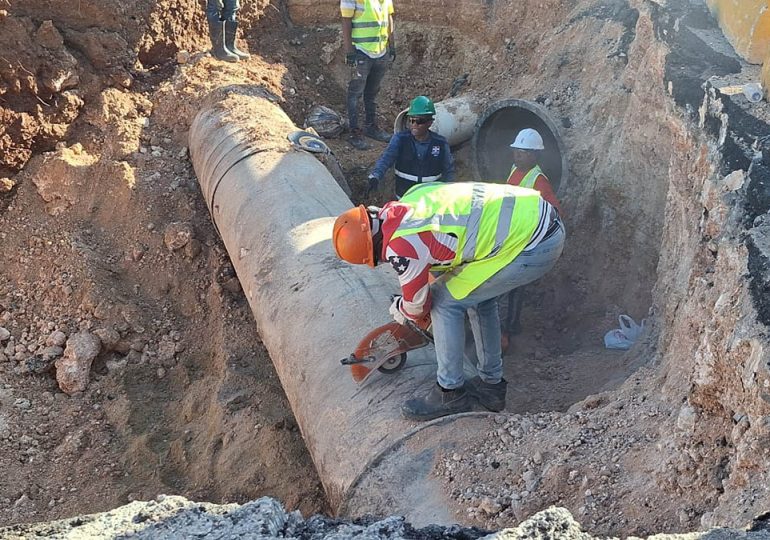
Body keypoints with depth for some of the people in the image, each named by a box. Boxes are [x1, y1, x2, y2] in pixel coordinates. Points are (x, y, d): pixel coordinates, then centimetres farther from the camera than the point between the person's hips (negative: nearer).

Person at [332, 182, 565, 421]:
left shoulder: (401, 247, -16)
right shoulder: (408, 203, 10)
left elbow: (417, 301, 1)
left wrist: (404, 311, 26)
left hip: (530, 245, -9)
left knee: (445, 301, 2)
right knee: (479, 295, 25)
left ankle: (451, 394, 15)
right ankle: (492, 383, 37)